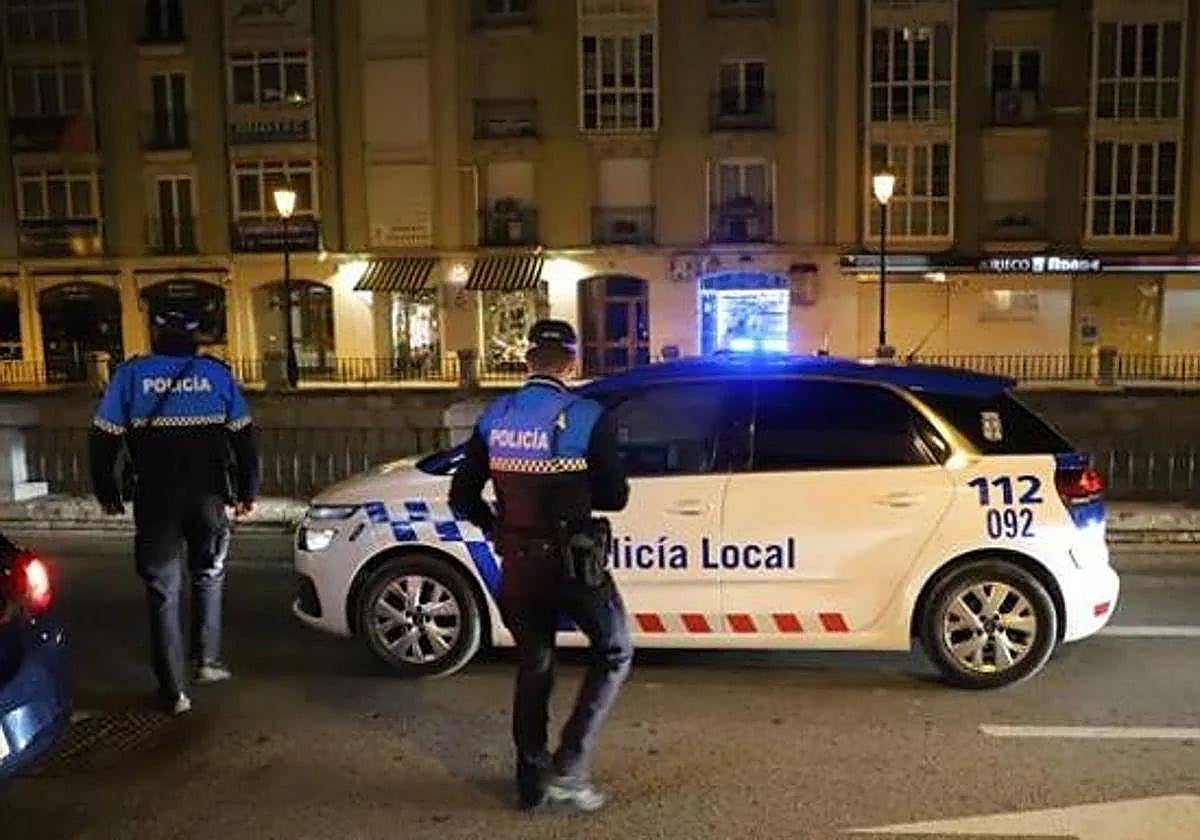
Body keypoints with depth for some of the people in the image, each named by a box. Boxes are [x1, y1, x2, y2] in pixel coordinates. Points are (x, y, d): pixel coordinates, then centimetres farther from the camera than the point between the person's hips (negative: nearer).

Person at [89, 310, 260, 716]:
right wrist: (246, 491, 13)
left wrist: (107, 493, 13)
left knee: (163, 592, 7)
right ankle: (207, 660, 20)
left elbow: (104, 438, 1)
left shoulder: (131, 374, 1)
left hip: (154, 501, 0)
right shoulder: (217, 374, 2)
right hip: (208, 497, 1)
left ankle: (174, 691, 9)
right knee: (208, 576, 22)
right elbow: (243, 438, 3)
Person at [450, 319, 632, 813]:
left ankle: (532, 779, 29)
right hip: (572, 564, -4)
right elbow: (615, 496, -7)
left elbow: (462, 498, 4)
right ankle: (569, 766, 8)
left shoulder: (494, 419, 0)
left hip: (517, 565, 5)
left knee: (533, 665, 20)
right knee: (614, 652, 15)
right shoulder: (587, 418, -13)